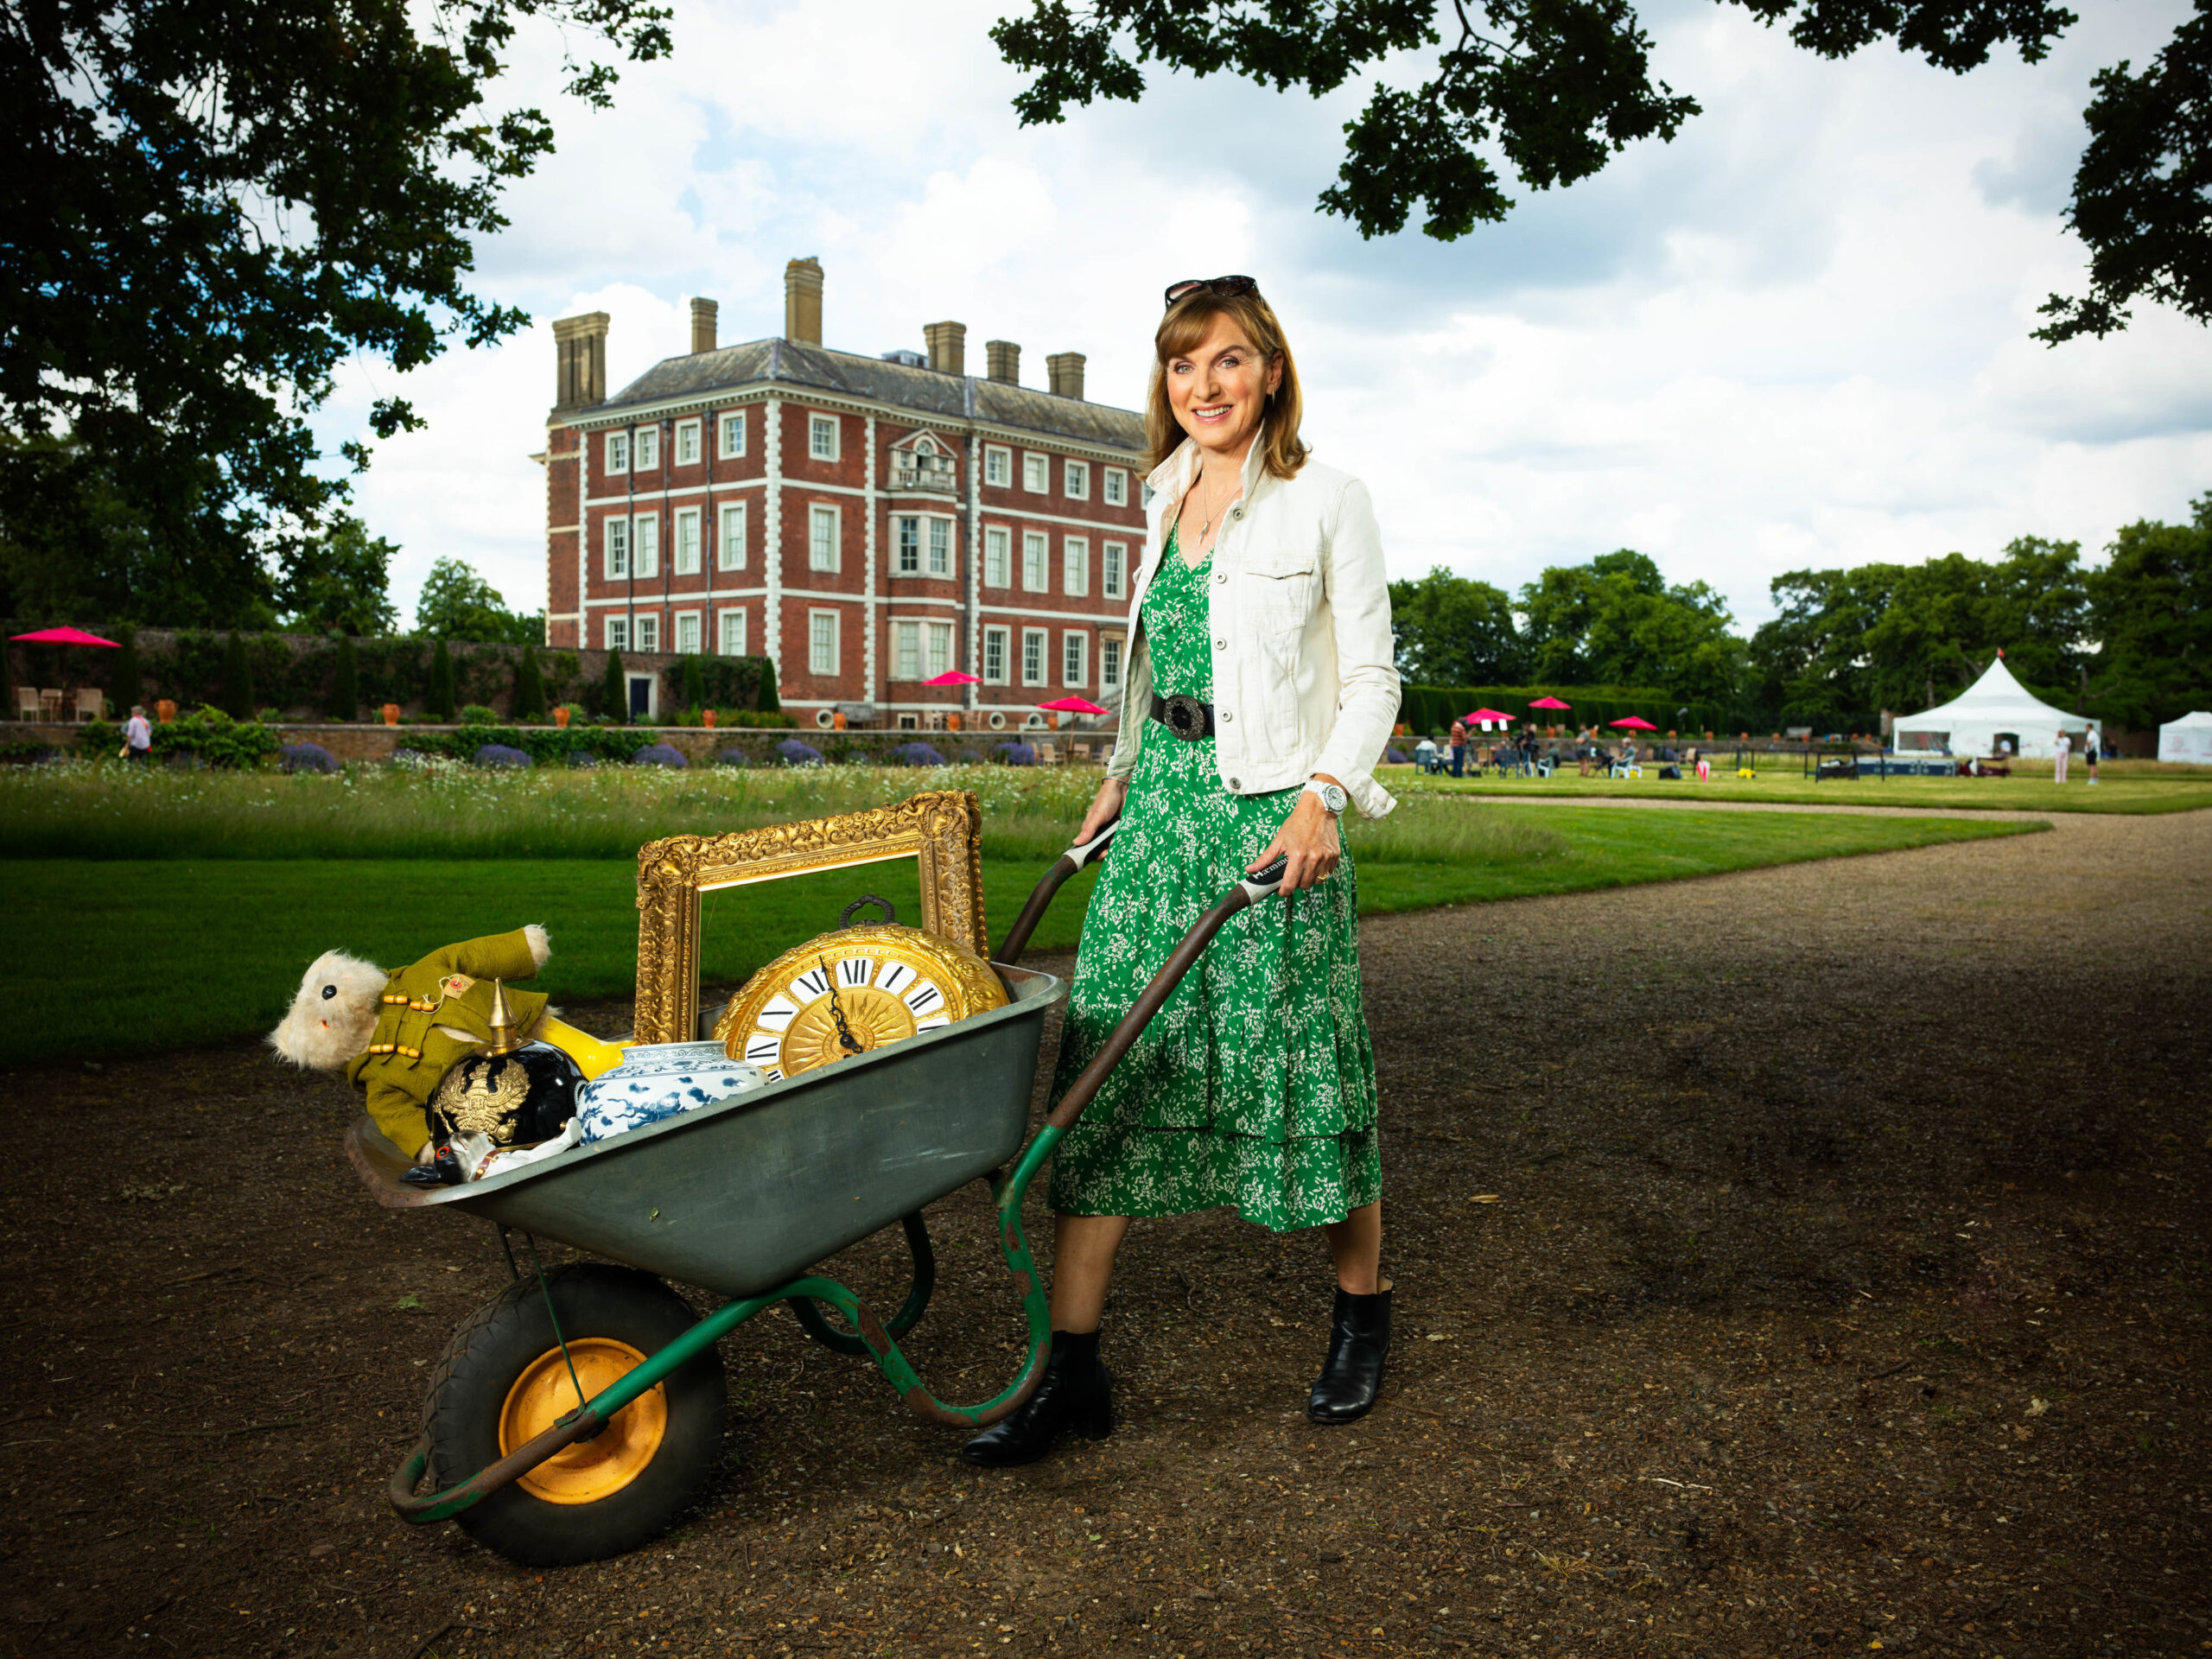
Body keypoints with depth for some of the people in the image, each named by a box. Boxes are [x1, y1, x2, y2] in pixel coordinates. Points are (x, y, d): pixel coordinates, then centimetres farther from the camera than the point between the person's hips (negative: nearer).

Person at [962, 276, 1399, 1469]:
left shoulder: (1324, 501, -2)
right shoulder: (1167, 499, 15)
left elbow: (1370, 675, -4)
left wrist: (1324, 794, -18)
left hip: (1274, 809, -5)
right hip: (1164, 799, 5)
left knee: (1298, 1059, 2)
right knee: (1105, 1055, -2)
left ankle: (1362, 1308, 27)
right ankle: (1072, 1368, 3)